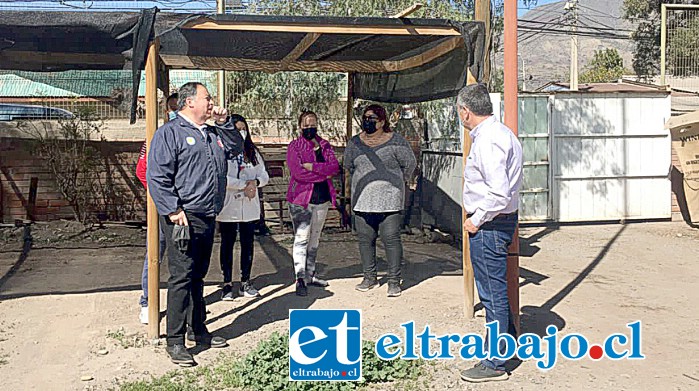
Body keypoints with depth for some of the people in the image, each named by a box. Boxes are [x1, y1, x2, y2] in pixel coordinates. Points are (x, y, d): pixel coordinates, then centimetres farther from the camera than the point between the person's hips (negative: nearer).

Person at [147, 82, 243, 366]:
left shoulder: (213, 133, 18)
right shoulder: (169, 133, -7)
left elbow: (237, 148, 30)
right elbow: (157, 176, -13)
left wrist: (224, 123, 14)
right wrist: (174, 210, -19)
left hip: (208, 218, 8)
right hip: (183, 218, -8)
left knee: (198, 277, 17)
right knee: (181, 278, -7)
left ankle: (199, 331, 27)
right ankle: (175, 342, -1)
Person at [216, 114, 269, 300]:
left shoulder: (253, 152, 13)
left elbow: (264, 175, 10)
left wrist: (254, 182, -11)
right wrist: (244, 185, -15)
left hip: (250, 207, 5)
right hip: (228, 207, -4)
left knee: (248, 243, 8)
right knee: (227, 244, 5)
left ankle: (245, 283, 18)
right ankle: (227, 284, 12)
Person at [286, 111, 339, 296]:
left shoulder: (325, 145, 12)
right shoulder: (294, 146, -3)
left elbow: (335, 167, -4)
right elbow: (297, 172, -17)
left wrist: (312, 166, -16)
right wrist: (323, 174, -10)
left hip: (323, 198, 6)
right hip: (301, 198, -5)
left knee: (314, 239, 14)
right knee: (301, 239, -10)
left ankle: (310, 275, 24)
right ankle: (300, 279, -11)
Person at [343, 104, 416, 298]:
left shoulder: (395, 141, -5)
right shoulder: (355, 143, 7)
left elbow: (410, 164, 6)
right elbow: (348, 166, 23)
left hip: (389, 200, -4)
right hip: (362, 200, 4)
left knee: (391, 239, -5)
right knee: (365, 239, 9)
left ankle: (394, 281, 5)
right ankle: (370, 277, 23)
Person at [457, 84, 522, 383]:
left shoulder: (487, 141, -21)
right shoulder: (501, 132, 12)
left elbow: (499, 193, -27)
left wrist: (476, 220, -17)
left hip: (488, 225, -10)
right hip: (501, 221, 10)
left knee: (493, 292, 0)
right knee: (495, 288, 23)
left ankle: (495, 364, 11)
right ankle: (507, 340, 40)